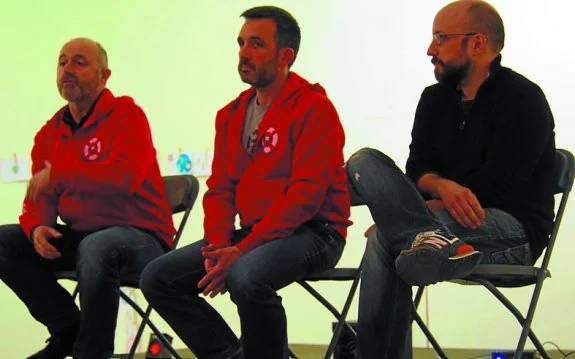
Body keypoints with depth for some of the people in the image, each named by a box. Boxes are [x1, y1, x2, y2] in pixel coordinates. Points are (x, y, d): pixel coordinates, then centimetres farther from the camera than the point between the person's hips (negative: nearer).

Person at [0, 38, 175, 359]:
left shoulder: (127, 114, -7)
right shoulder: (50, 133, 12)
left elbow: (123, 176, -24)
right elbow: (39, 198, 11)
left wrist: (55, 174, -18)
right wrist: (37, 228, -14)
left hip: (140, 235, -7)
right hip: (78, 236, 7)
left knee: (96, 247, -39)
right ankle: (68, 329, 0)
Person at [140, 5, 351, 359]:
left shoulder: (314, 108, -8)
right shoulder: (232, 115, 14)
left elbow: (306, 193, -16)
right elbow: (220, 189, 12)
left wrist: (242, 251, -22)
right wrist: (218, 247, -9)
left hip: (312, 233, -7)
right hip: (251, 233, 7)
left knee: (246, 275, -37)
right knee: (157, 277, -6)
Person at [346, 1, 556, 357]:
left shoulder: (523, 98, -6)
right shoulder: (436, 99, 15)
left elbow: (499, 186, -15)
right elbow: (418, 169, 4)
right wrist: (443, 187, -21)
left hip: (515, 231, -7)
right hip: (448, 219, 7)